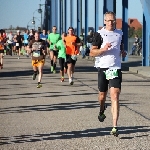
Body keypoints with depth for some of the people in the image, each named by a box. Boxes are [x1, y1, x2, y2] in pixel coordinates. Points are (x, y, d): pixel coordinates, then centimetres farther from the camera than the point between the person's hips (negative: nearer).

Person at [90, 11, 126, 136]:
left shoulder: (119, 33, 10)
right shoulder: (100, 34, -2)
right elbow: (92, 52, -4)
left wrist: (123, 51, 10)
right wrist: (104, 49, -20)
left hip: (116, 69, 1)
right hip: (103, 68, -1)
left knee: (115, 97, -11)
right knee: (102, 95, 14)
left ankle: (115, 127, -15)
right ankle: (102, 111, 50)